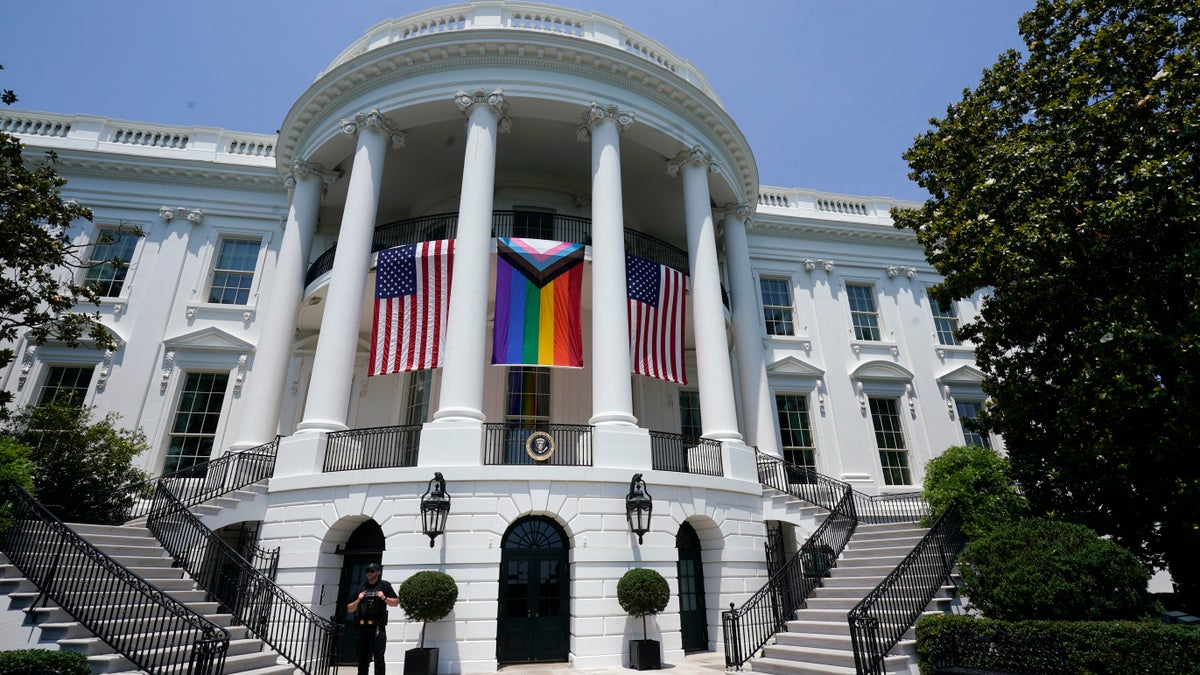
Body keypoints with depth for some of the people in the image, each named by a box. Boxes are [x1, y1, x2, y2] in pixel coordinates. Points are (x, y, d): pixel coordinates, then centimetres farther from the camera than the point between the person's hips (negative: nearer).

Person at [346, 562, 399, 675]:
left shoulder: (384, 586, 7)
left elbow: (396, 602, 6)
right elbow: (350, 609, 16)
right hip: (361, 628, 4)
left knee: (378, 658, -6)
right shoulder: (361, 587, 16)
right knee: (362, 660, 11)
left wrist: (384, 598, -11)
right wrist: (358, 600, -2)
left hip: (377, 627, -4)